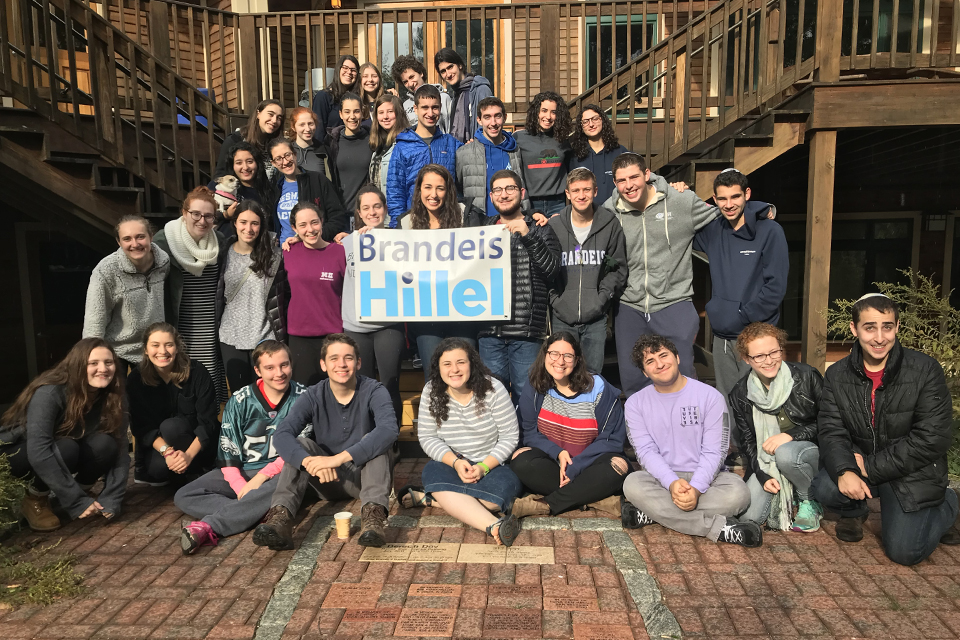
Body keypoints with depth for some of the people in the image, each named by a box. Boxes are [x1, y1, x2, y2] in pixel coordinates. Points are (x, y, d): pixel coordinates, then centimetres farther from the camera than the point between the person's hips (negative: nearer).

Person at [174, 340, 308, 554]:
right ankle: (254, 514, -30)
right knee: (183, 497, -16)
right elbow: (227, 452, -3)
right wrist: (241, 488, -19)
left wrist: (260, 478, -16)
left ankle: (209, 527, -35)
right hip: (240, 472, 3)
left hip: (279, 472, -3)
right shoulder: (240, 400, -1)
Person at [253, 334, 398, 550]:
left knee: (376, 442, -29)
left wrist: (340, 458, -44)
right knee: (300, 444, -21)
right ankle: (280, 517, -36)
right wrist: (310, 462, -43)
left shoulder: (373, 391, -14)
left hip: (366, 474, -2)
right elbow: (281, 435, -22)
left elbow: (389, 429, -35)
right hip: (330, 481, 2)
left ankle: (373, 514, -43)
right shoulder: (314, 396, -7)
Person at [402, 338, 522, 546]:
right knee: (433, 473, -34)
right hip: (449, 463, 1)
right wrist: (455, 462, -19)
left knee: (506, 488, -33)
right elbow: (427, 437, -2)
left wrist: (484, 466, -21)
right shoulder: (431, 391, -4)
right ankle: (494, 526, -49)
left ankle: (427, 498, -23)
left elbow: (510, 436, -9)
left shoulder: (492, 388, -11)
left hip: (491, 464, -1)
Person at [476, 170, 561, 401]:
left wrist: (527, 235, -14)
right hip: (490, 330, 3)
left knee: (525, 394, 2)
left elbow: (552, 269, -7)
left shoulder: (540, 229, 7)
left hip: (527, 330, -2)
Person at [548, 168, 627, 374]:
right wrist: (555, 299, -6)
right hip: (561, 318, 0)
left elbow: (618, 268, 4)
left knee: (594, 375, 8)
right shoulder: (554, 226, 2)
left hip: (596, 319, 0)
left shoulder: (610, 224, 2)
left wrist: (602, 297, -7)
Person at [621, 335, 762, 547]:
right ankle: (719, 527, -30)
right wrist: (672, 483, -27)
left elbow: (713, 452, -8)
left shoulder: (710, 396, -2)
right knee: (632, 484, -32)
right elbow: (646, 451, -8)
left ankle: (653, 513, -28)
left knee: (738, 492, -31)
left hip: (703, 477, 0)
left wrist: (695, 488, -25)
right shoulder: (636, 403, 2)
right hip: (661, 478, 1)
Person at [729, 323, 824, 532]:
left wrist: (791, 435, -20)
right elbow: (748, 441, 4)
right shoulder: (740, 394, -4)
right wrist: (762, 475, -9)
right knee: (748, 516, -14)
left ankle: (810, 501, -7)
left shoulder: (806, 376, -12)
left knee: (785, 454, -38)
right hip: (767, 464, 3)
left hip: (811, 450, -3)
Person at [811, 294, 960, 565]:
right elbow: (831, 431, -9)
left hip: (914, 474, -2)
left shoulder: (925, 369, -14)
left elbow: (933, 438, -17)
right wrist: (844, 471, -29)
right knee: (823, 488, -26)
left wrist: (871, 467, -18)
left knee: (904, 551, -12)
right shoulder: (837, 375, -4)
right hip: (859, 464, 2)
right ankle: (854, 512, 13)